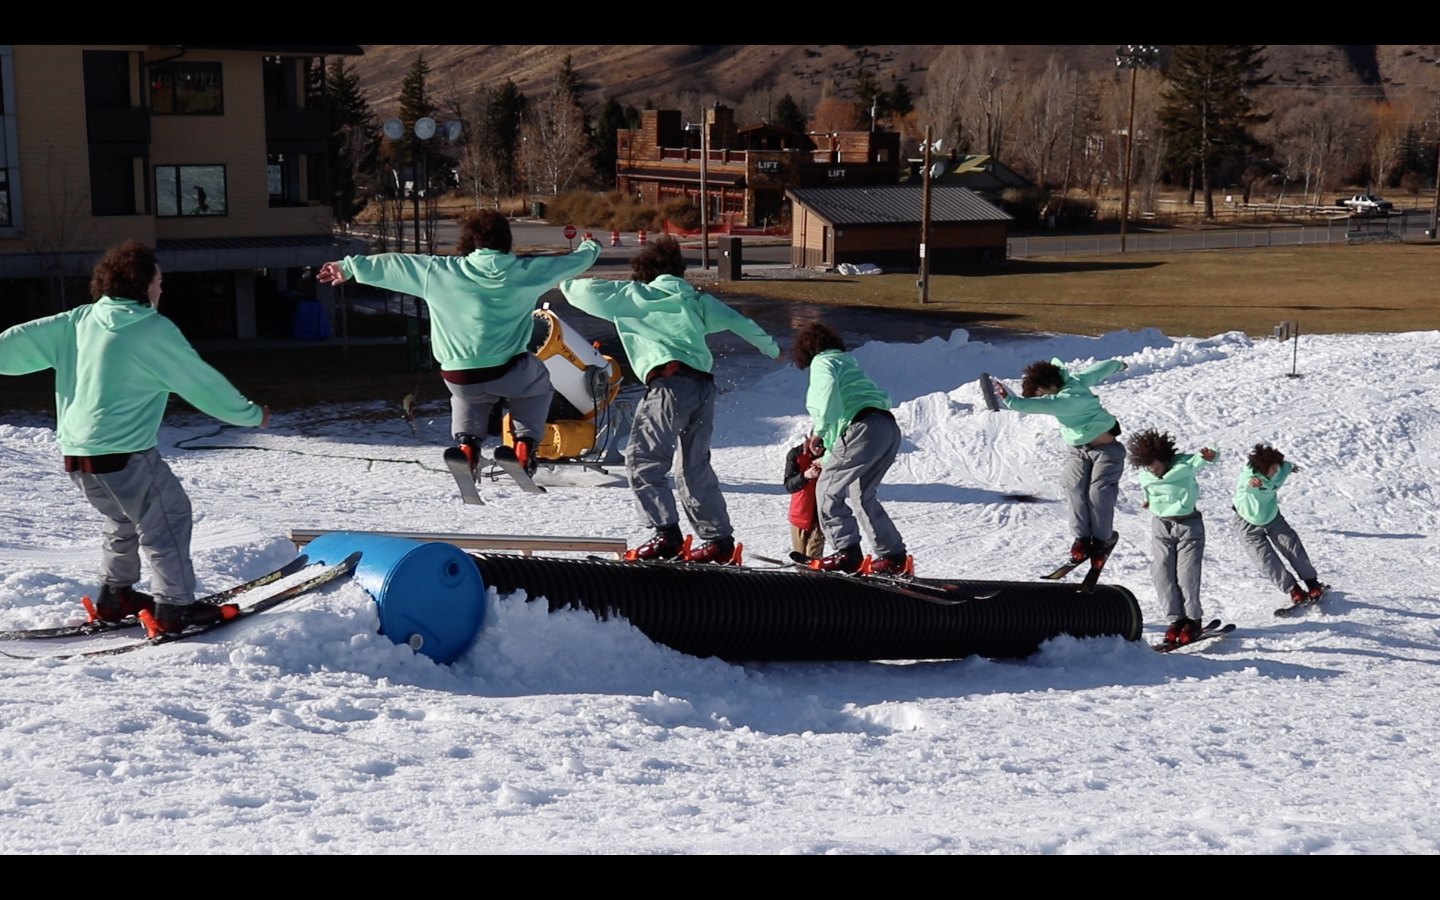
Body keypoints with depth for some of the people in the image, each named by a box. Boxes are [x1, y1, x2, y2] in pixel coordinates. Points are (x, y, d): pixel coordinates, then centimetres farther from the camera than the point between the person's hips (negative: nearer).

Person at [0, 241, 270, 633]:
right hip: (124, 453, -8)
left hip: (76, 453, 8)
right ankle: (174, 607, 2)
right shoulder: (155, 330, -8)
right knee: (168, 518, 3)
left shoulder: (79, 321, 8)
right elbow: (202, 382, -2)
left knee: (124, 520, 26)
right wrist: (250, 413, 10)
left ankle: (114, 596, 31)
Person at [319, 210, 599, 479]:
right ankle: (525, 443, 12)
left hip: (458, 378, 2)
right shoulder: (527, 272, 0)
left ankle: (467, 443, 13)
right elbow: (574, 261, 17)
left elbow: (391, 265, 11)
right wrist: (591, 248, 38)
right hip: (508, 374, -2)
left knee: (470, 395, 37)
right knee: (538, 383, 31)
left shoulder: (437, 271, -1)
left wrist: (348, 266, 25)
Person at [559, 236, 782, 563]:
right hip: (703, 385, 6)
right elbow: (737, 322, 25)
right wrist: (771, 349, 39)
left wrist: (566, 283, 30)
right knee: (695, 467, 15)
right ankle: (718, 538, 16)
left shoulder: (635, 296, 10)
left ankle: (666, 535, -16)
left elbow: (592, 293, 8)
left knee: (643, 460, -4)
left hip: (670, 383, -6)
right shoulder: (696, 299, 22)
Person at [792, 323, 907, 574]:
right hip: (889, 429, 9)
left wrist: (819, 431, -15)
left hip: (864, 428, -9)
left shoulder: (822, 362, 8)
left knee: (828, 489, -1)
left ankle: (846, 553, -8)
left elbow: (828, 387, -17)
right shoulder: (848, 363, 35)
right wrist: (827, 458, 41)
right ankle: (893, 556, 21)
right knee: (861, 495, 22)